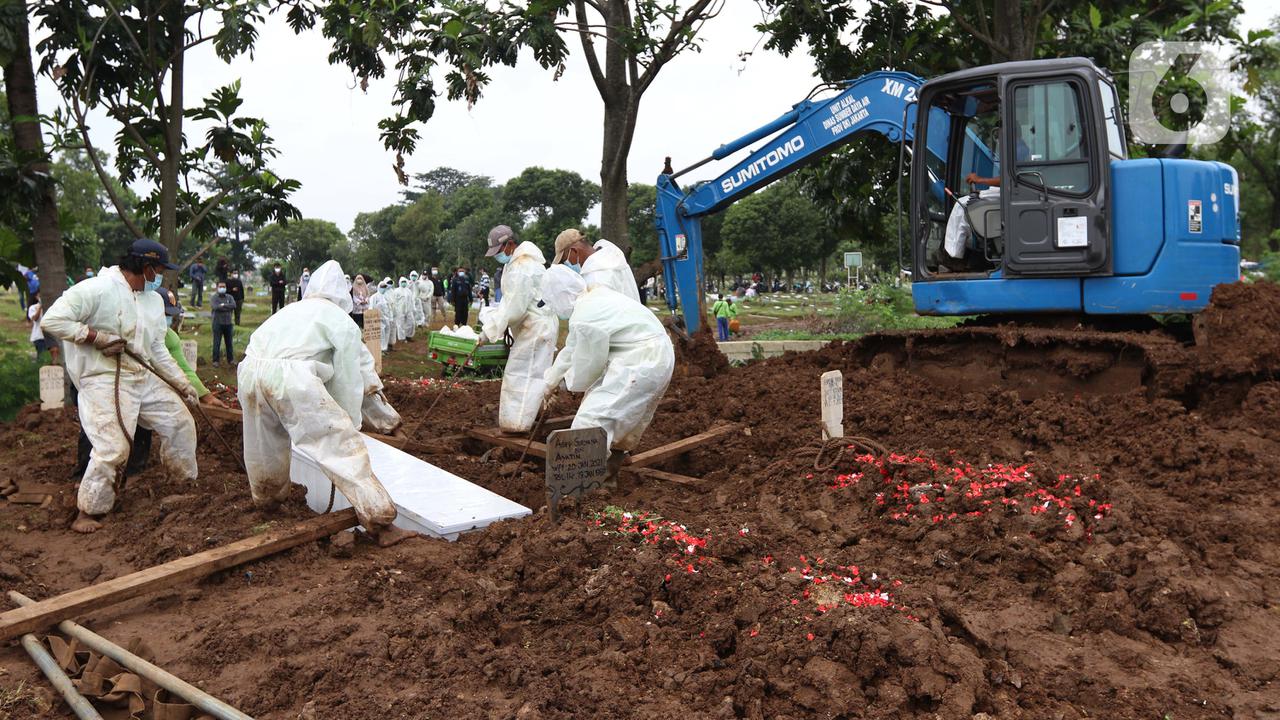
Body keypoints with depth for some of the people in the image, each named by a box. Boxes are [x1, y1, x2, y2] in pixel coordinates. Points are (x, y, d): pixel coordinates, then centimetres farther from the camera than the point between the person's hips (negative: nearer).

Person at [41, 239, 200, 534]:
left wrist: (182, 382, 11)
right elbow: (51, 321, -19)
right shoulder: (97, 289, -15)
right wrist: (97, 336, -20)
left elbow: (158, 350, 15)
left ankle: (187, 482, 29)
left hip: (141, 376, 8)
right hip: (103, 379, -8)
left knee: (180, 420, 10)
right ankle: (88, 512, 3)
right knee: (113, 446, -15)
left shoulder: (154, 301, 10)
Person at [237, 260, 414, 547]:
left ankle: (266, 499, 53)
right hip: (291, 375, -6)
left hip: (250, 371, 7)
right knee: (342, 445, -7)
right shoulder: (340, 320, 15)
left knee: (264, 446, 28)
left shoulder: (290, 310, 33)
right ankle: (380, 522, -13)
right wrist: (348, 426, 22)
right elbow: (349, 380, 12)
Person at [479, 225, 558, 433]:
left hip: (536, 328, -11)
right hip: (531, 327, 11)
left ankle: (517, 423, -3)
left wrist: (490, 330, -17)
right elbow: (510, 301, 17)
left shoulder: (520, 270, -23)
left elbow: (514, 309, -24)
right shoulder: (515, 262, 12)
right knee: (527, 372, 17)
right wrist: (491, 318, 5)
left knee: (522, 373, -7)